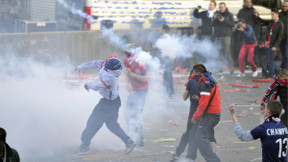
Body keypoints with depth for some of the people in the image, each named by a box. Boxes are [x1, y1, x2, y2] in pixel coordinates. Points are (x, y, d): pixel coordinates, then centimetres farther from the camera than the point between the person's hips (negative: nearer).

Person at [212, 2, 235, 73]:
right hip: (218, 35, 4)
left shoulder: (229, 15, 6)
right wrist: (215, 19, -8)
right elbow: (213, 25, 12)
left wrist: (224, 20, -16)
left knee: (227, 51, -13)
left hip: (226, 35, -4)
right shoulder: (217, 14, 16)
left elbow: (232, 24, -4)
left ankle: (231, 66, -11)